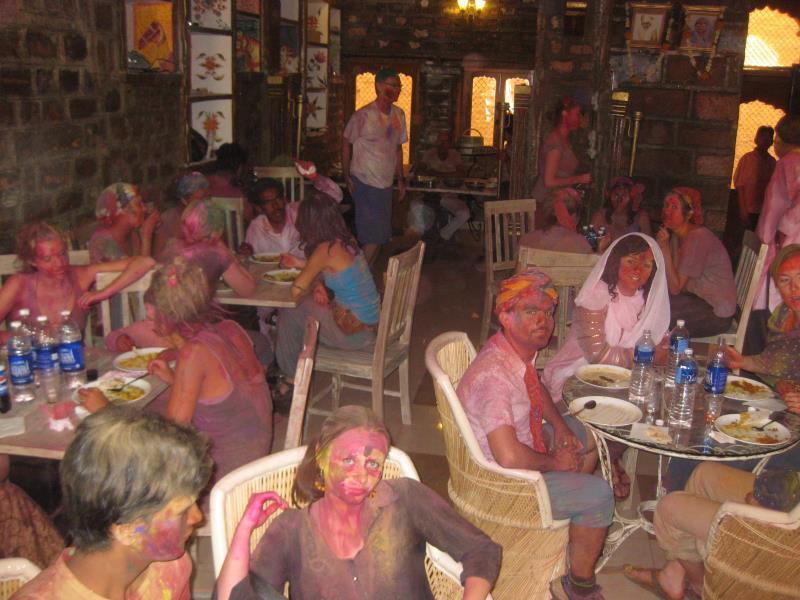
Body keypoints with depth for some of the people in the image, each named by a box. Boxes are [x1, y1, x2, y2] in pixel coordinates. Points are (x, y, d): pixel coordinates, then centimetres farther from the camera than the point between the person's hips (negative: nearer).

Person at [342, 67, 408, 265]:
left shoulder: (399, 114, 6)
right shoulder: (363, 115, -12)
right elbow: (346, 143, -3)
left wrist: (401, 179, 14)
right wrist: (347, 177, -5)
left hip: (386, 183, 7)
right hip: (365, 183, -7)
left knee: (380, 235, 11)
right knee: (373, 236, -9)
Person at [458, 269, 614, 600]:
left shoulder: (521, 349, -5)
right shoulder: (494, 374, -34)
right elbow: (509, 457, -39)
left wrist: (560, 424, 2)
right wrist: (554, 462, -20)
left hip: (526, 444, 10)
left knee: (588, 434, 21)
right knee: (598, 494, -12)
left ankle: (578, 528, 37)